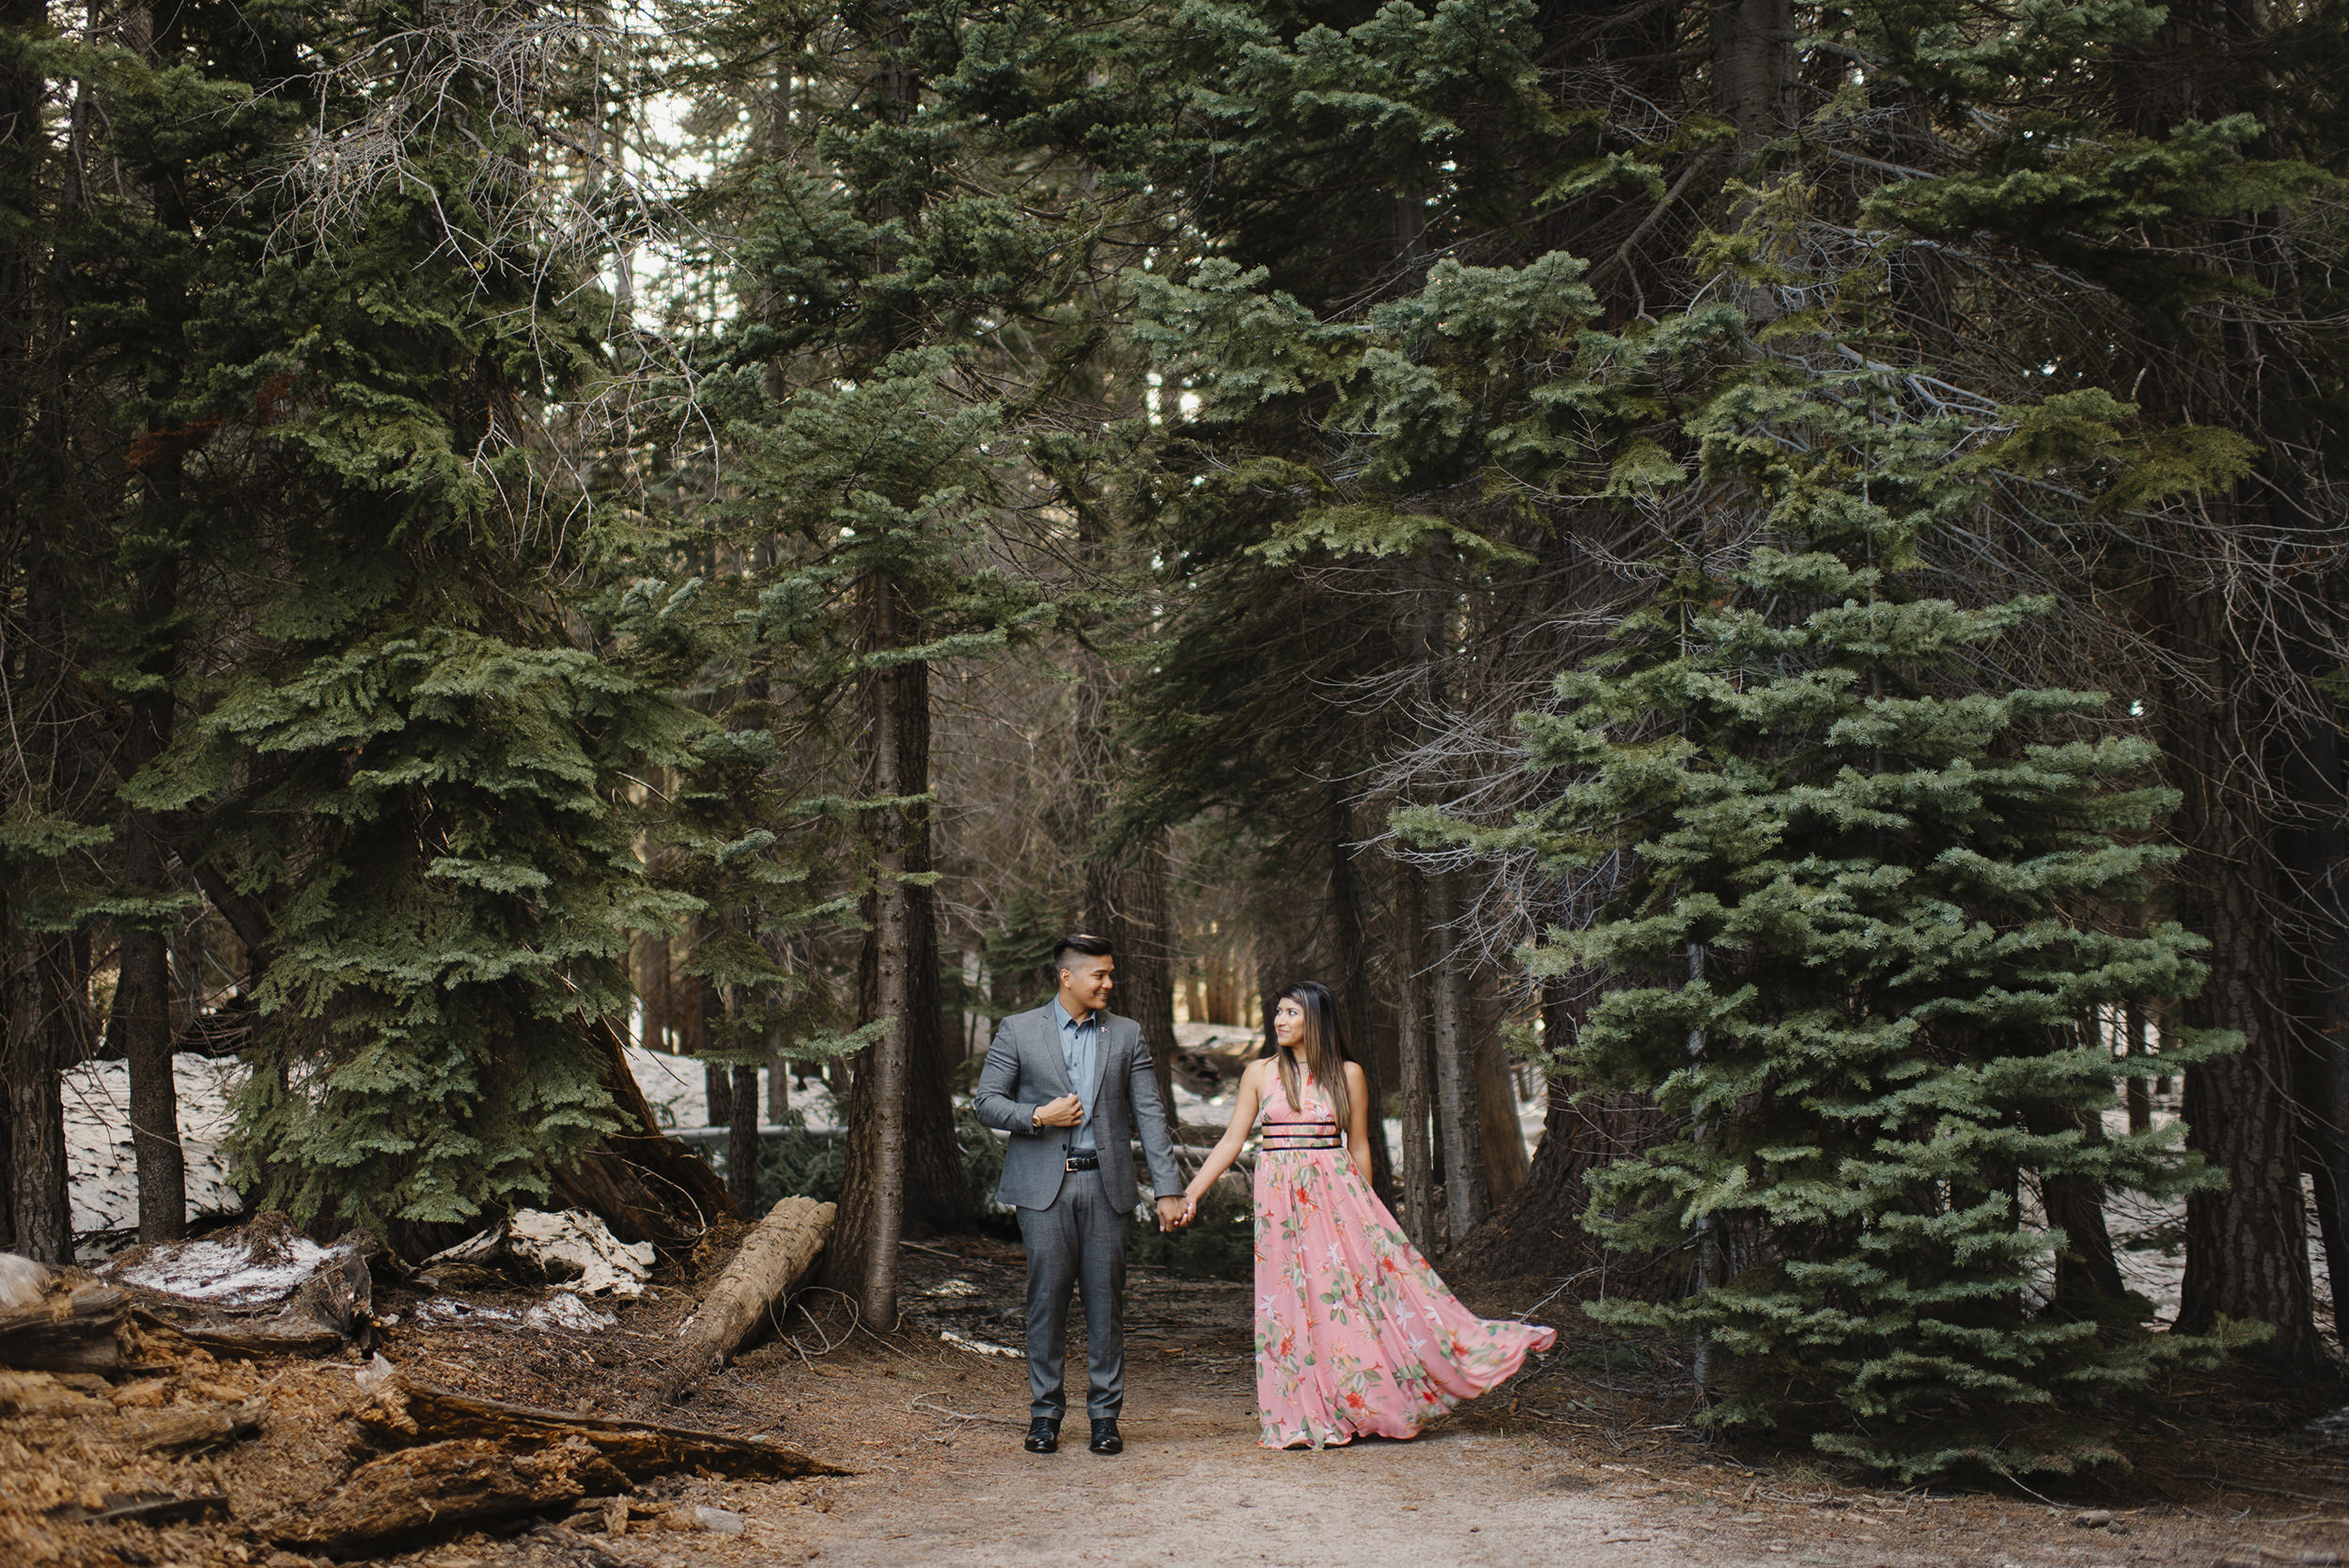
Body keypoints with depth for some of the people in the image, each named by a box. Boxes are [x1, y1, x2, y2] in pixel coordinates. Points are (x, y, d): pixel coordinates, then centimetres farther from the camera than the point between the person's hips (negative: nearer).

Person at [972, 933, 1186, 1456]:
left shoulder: (1126, 1035, 8)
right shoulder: (1018, 1031, 3)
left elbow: (1150, 1113, 5)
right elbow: (986, 1100, 5)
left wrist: (1167, 1188, -1)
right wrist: (1037, 1116, -12)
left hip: (1105, 1183, 2)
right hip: (1043, 1185, -1)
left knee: (1106, 1298, 2)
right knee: (1047, 1296, 0)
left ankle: (1105, 1413, 11)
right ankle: (1045, 1412, 12)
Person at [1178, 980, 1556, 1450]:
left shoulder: (1347, 1074, 3)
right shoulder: (1260, 1072, 4)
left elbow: (1359, 1146, 8)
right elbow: (1232, 1140, 6)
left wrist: (1364, 1208, 8)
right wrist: (1190, 1193, 0)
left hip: (1335, 1193, -1)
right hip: (1281, 1199, 1)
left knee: (1361, 1287, -5)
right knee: (1295, 1304, 3)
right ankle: (1310, 1417, 11)